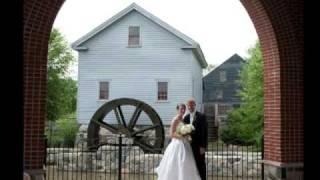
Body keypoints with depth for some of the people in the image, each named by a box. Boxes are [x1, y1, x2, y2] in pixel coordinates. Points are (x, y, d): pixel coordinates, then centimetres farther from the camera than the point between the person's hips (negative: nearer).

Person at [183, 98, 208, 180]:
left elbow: (205, 132, -10)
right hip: (189, 145, 5)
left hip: (199, 146, -5)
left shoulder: (201, 116, -6)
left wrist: (203, 146, -15)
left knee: (200, 165, 1)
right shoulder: (186, 117, 11)